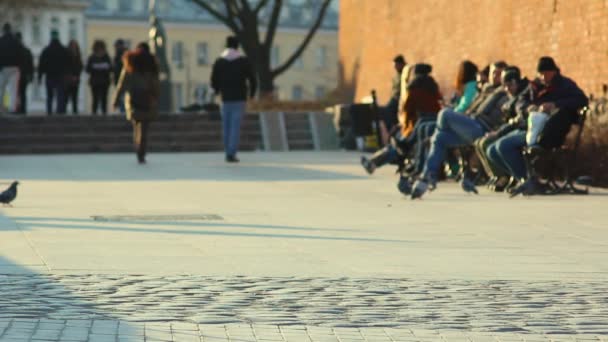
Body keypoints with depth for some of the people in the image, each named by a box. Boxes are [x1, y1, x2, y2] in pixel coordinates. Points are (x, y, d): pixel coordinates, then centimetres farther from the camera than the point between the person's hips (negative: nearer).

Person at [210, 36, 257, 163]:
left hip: (226, 98, 2)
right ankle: (231, 154, -13)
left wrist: (217, 90, 23)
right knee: (236, 127, -4)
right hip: (239, 99, -2)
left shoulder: (219, 61, 2)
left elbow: (214, 81, 0)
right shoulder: (244, 61, -3)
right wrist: (252, 93, 16)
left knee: (227, 126, 12)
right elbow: (252, 79, -3)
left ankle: (228, 153, 15)